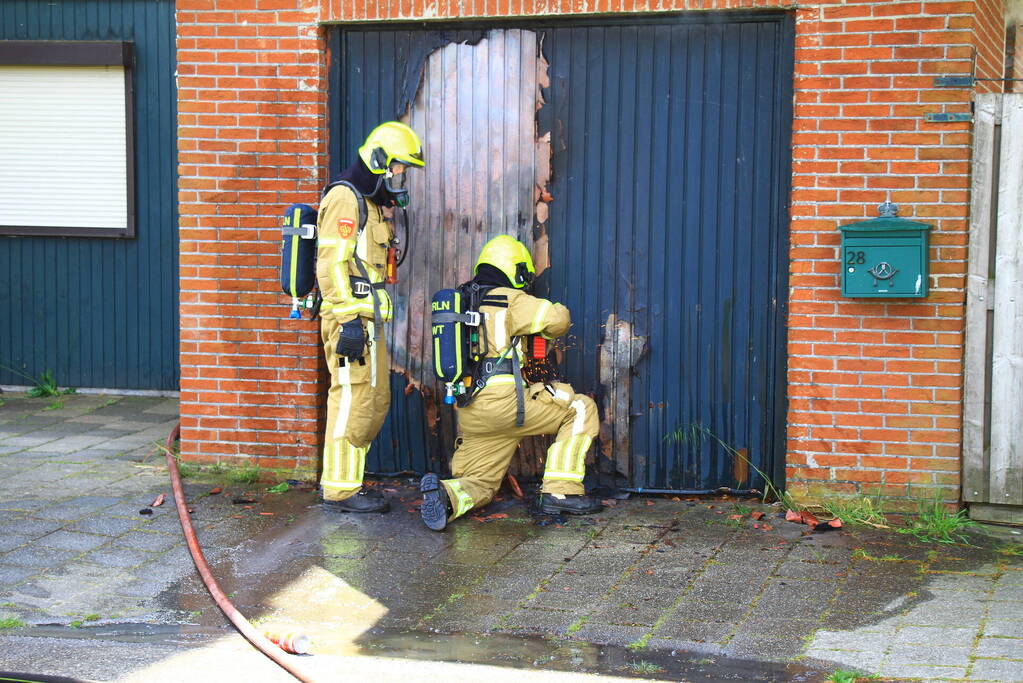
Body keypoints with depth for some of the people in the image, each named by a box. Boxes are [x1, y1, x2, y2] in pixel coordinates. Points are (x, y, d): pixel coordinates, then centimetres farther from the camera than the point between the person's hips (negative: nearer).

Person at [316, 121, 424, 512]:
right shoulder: (345, 198, -11)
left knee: (376, 402, 13)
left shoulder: (373, 202, 20)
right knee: (352, 401, -8)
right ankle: (340, 489, -2)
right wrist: (348, 320, -23)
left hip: (369, 320, 10)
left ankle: (341, 479, 21)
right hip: (350, 321, -10)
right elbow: (332, 263, -19)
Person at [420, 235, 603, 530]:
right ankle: (562, 492, 0)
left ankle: (445, 494, -15)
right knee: (582, 409, 6)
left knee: (478, 485, 19)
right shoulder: (509, 299, -3)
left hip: (469, 412, 8)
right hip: (502, 402, -7)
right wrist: (559, 310, 11)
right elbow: (557, 319, -12)